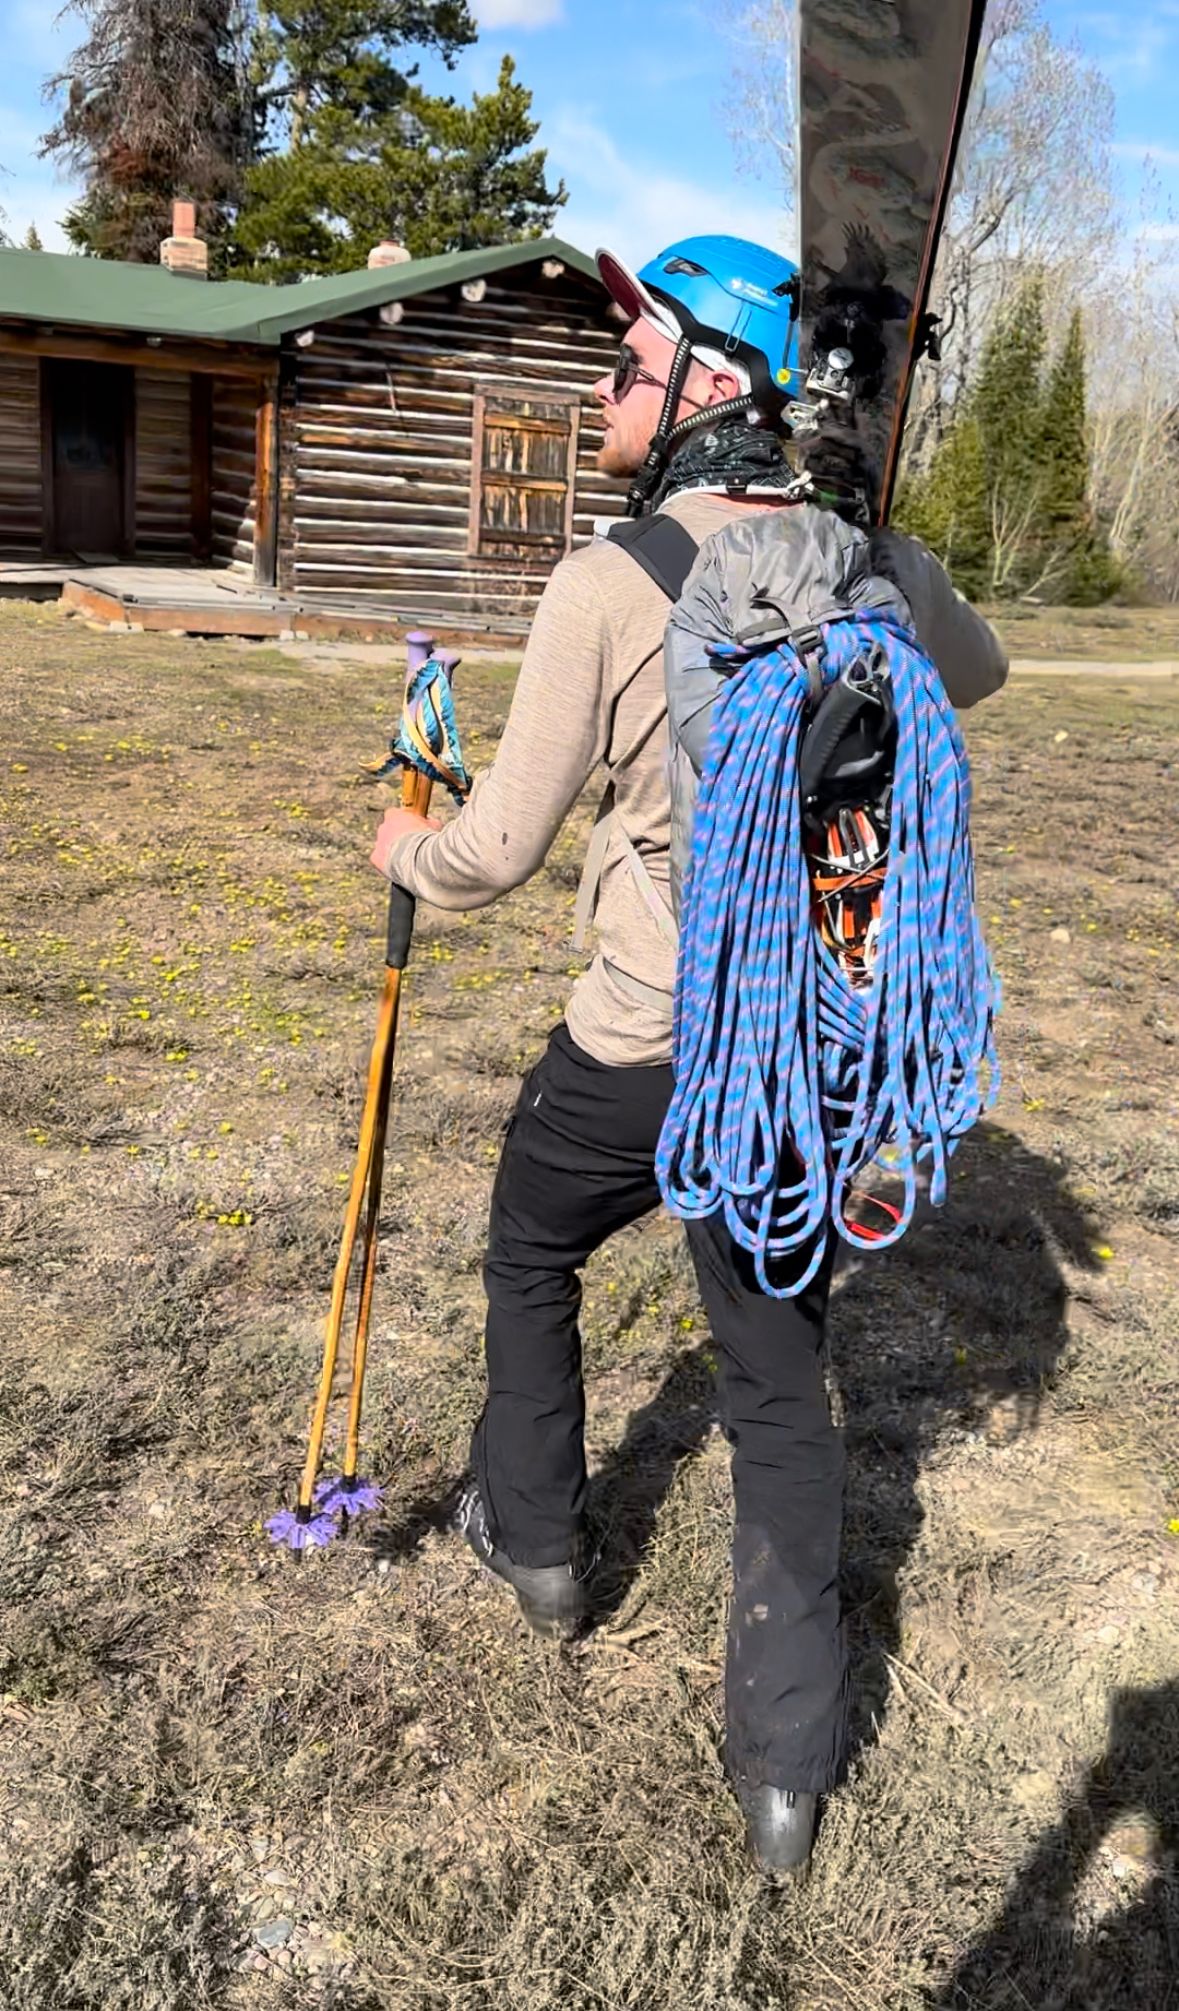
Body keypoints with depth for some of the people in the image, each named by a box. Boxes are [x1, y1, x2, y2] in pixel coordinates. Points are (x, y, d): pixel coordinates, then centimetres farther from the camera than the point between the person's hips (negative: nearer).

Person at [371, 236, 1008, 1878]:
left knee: (531, 1259, 26)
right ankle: (791, 1758, 22)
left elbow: (497, 858, -11)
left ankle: (534, 1540, 45)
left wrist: (405, 851, 10)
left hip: (641, 1051, -4)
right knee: (781, 1383, 14)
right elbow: (977, 674, 23)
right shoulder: (884, 568, -1)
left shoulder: (611, 582, -16)